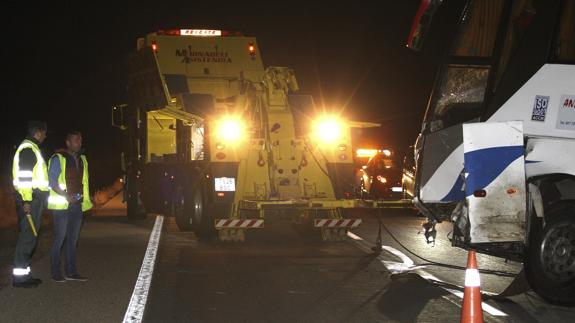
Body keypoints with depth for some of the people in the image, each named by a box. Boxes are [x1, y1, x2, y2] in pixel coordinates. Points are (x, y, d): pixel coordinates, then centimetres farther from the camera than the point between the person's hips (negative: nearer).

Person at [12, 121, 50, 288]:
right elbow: (24, 176, -20)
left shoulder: (31, 148, 21)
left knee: (30, 236, 12)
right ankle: (20, 275, -9)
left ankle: (23, 273, 16)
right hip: (30, 199, -10)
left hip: (33, 199, 10)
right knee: (28, 235, -10)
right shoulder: (28, 149, -11)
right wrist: (26, 201, -24)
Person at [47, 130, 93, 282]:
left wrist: (85, 199, 10)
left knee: (73, 239, 9)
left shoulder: (82, 160, 15)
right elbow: (52, 181, -12)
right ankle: (55, 273, 1)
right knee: (59, 238, -5)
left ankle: (71, 272, 15)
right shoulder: (58, 159, -7)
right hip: (62, 205, -7)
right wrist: (66, 196, -22)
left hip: (77, 205, 7)